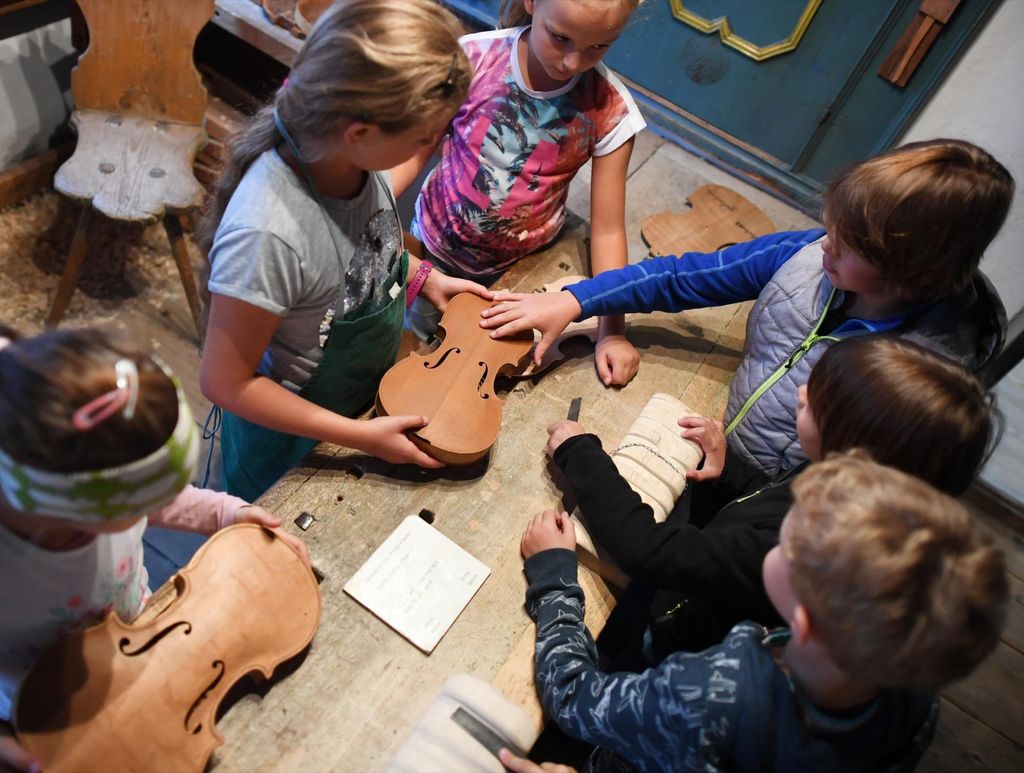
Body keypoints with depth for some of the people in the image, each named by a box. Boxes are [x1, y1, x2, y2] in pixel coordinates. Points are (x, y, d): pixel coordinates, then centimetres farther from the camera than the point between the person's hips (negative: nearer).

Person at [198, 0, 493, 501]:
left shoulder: (349, 153, -21)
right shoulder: (267, 234, -40)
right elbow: (226, 384, -27)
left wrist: (423, 278, -8)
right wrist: (364, 437, -24)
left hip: (372, 395, 6)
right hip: (291, 435, -6)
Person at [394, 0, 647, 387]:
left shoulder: (610, 111, -21)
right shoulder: (472, 58, -23)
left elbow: (607, 228, -16)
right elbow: (415, 152, -11)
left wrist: (612, 330, -22)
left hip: (520, 268, 0)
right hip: (436, 246, 1)